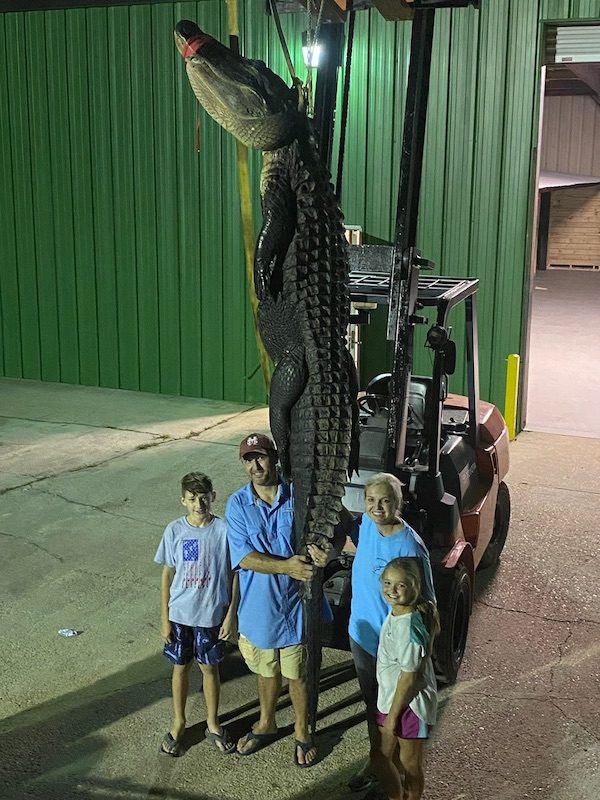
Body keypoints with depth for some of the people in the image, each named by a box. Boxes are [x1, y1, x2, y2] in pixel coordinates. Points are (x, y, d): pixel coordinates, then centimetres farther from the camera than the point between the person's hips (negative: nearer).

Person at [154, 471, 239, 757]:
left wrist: (231, 615, -7)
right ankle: (178, 723, 35)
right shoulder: (174, 530, -9)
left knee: (209, 668, 14)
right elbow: (167, 575, -2)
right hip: (179, 614, 1)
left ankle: (213, 724, 33)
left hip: (212, 615, -1)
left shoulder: (224, 530, -13)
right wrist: (164, 619, -2)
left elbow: (234, 574, -5)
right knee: (181, 667, 16)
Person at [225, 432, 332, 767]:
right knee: (267, 671, 23)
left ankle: (303, 733, 36)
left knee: (298, 675, 14)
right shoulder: (238, 504, -9)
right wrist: (286, 566, -30)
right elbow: (245, 557, -17)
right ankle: (266, 725, 47)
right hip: (259, 607, 1)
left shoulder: (299, 497, -11)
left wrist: (326, 552, -27)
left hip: (295, 605, -1)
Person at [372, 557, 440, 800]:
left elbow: (409, 677, -23)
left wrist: (393, 716, -14)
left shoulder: (409, 627, -29)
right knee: (381, 758, 20)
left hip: (409, 704, -8)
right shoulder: (395, 612, -2)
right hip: (389, 698, 9)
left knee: (410, 764, 13)